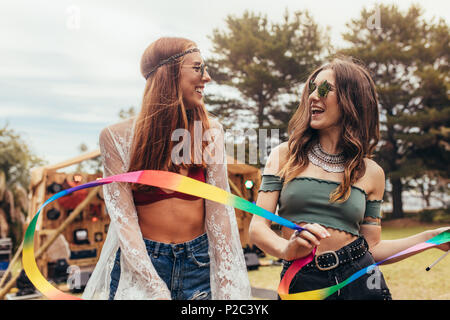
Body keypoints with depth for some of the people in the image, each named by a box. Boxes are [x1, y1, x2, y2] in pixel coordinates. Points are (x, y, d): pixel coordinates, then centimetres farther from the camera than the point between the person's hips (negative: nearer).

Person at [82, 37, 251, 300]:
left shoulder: (210, 131, -2)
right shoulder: (118, 137, -6)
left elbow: (219, 210, -6)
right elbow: (123, 218, -11)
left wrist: (226, 285, -12)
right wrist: (155, 289, -18)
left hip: (199, 262, 2)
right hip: (140, 261, -1)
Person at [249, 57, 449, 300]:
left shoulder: (371, 173, 1)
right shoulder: (285, 155, -2)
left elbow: (371, 247, 5)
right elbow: (257, 228, -6)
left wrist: (430, 238, -5)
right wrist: (287, 248, -26)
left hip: (358, 280, 1)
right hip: (300, 282, 0)